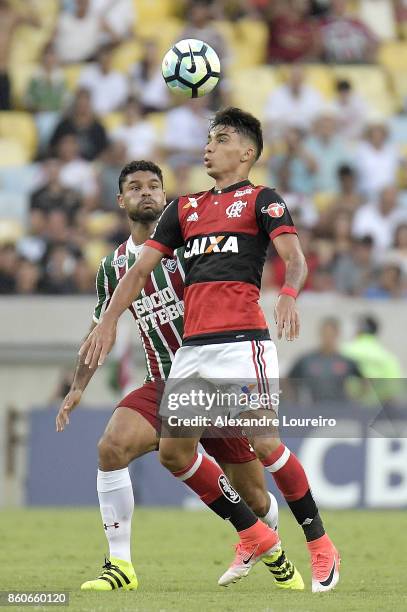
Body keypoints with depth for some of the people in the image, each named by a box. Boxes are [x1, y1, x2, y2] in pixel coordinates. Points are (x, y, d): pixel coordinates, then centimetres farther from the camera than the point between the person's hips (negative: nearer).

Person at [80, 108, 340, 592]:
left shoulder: (261, 200, 5)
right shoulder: (185, 208, 21)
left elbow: (294, 258, -9)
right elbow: (140, 268, 19)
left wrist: (288, 295, -31)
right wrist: (108, 322, 7)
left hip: (242, 340, -7)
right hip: (193, 345, 7)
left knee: (264, 443, -14)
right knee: (173, 451, 2)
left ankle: (320, 546, 0)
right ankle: (254, 537, 15)